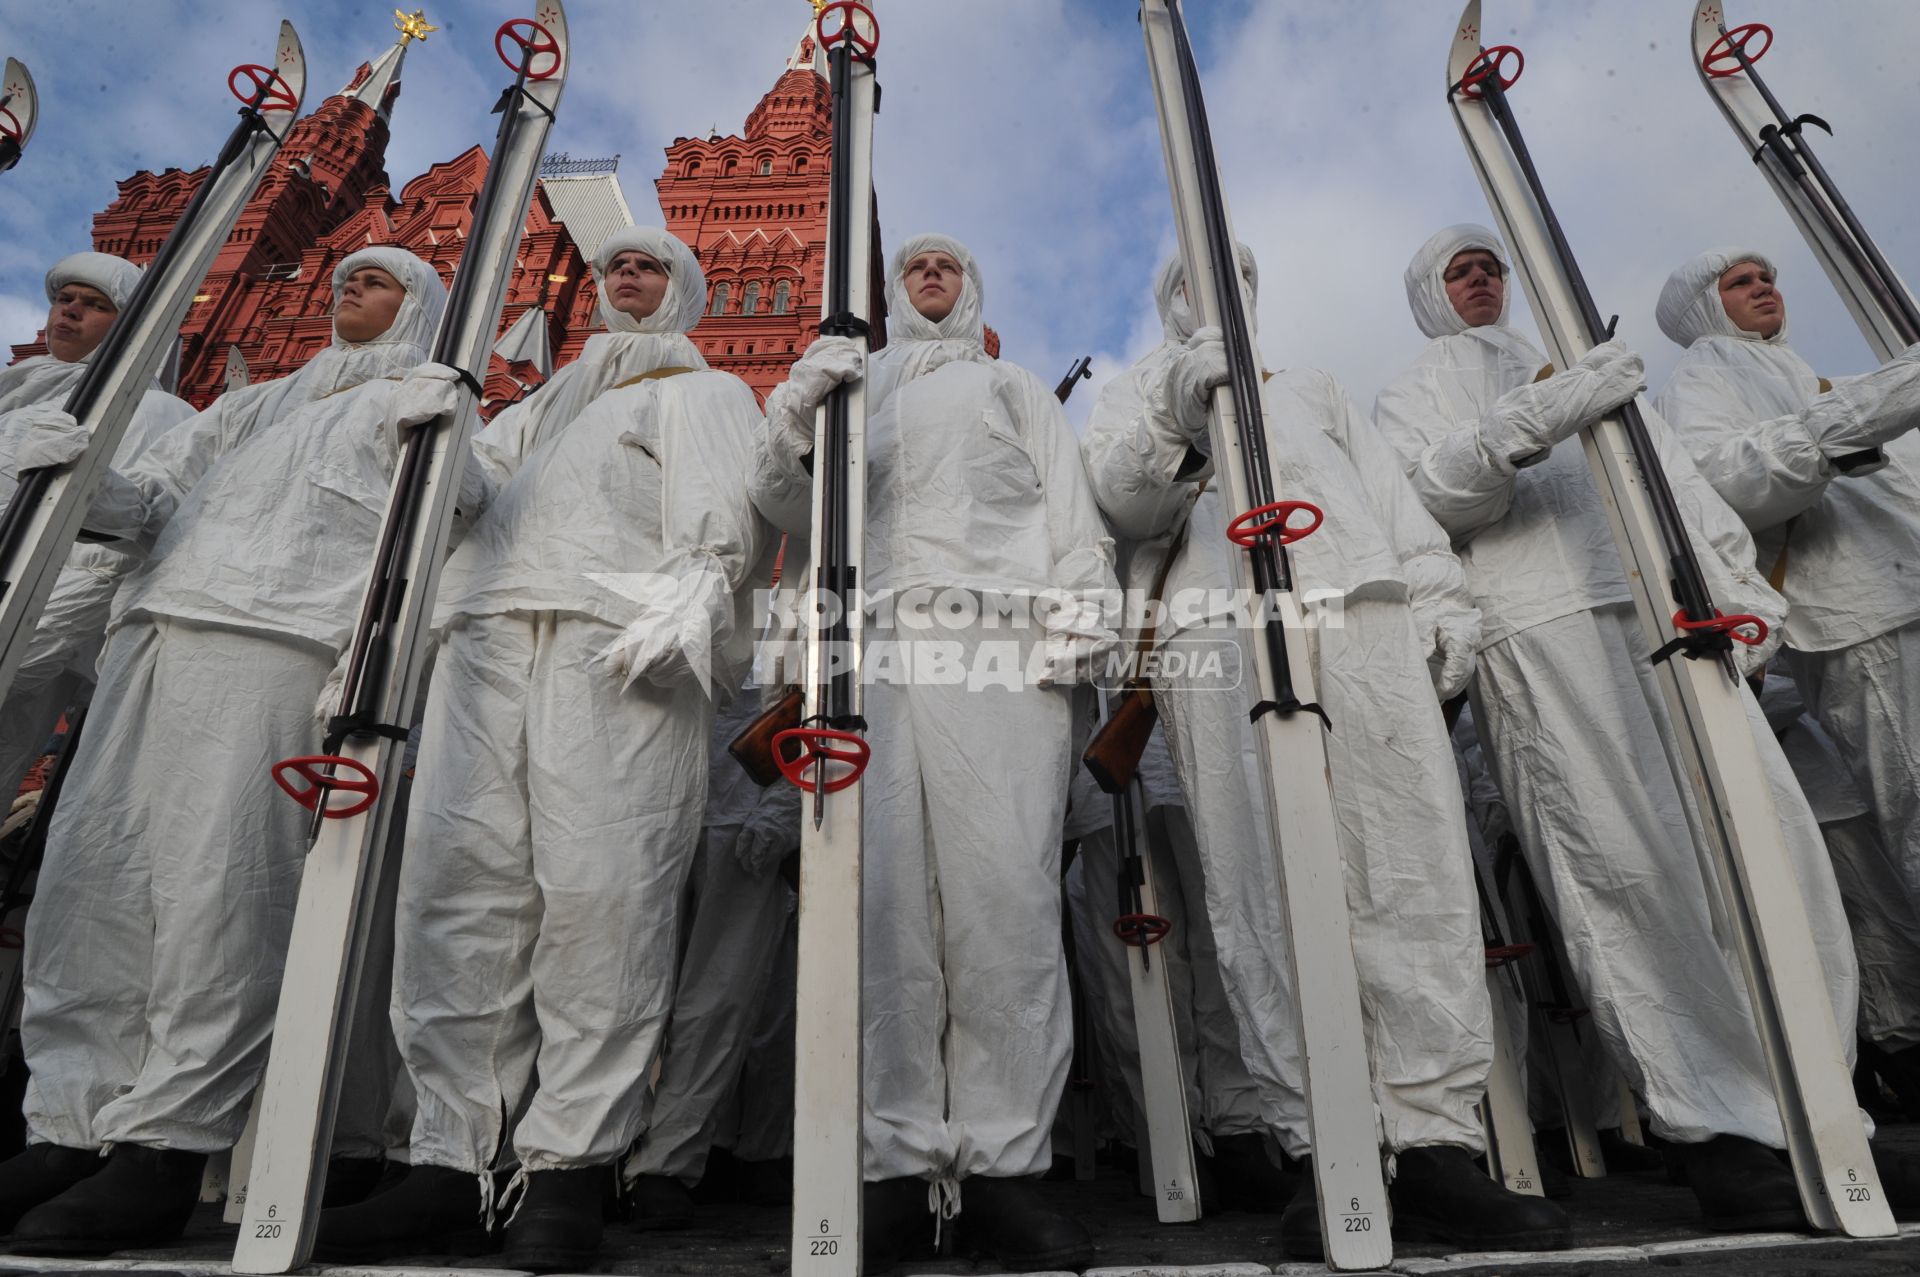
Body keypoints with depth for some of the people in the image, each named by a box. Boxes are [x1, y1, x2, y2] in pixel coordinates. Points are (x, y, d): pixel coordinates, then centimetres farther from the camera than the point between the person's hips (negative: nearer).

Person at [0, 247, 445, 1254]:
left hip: (280, 642, -6)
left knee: (218, 886, -14)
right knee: (89, 872, -3)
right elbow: (153, 500, 28)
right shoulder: (260, 404, 36)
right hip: (159, 629, 6)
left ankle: (169, 1144, -9)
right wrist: (86, 481, 6)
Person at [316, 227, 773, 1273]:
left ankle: (569, 1165, -8)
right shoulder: (545, 400, 39)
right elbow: (475, 480, 24)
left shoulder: (706, 394, 23)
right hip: (489, 632, 5)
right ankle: (451, 1162, 0)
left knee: (599, 890, -14)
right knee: (459, 880, -6)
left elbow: (727, 515, 4)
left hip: (619, 644, -5)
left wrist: (693, 594, -16)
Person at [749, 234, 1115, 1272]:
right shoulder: (849, 387, 33)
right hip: (872, 656, 1)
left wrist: (1073, 625, -2)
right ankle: (895, 1161, -4)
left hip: (1001, 654, -1)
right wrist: (795, 421, -3)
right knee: (883, 902, -9)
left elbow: (1073, 514, 16)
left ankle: (1000, 1160, -6)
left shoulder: (1017, 391, 31)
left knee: (1006, 900, -13)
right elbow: (786, 506, 18)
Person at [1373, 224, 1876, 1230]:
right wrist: (1533, 420, -17)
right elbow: (1424, 496, -2)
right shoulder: (1414, 393, 18)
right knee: (1628, 868, -14)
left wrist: (1740, 586, 13)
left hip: (1667, 614, 6)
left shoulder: (1590, 367, 35)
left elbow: (1678, 478, 27)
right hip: (1537, 631, -5)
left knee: (1771, 837, -5)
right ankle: (1718, 1128, -9)